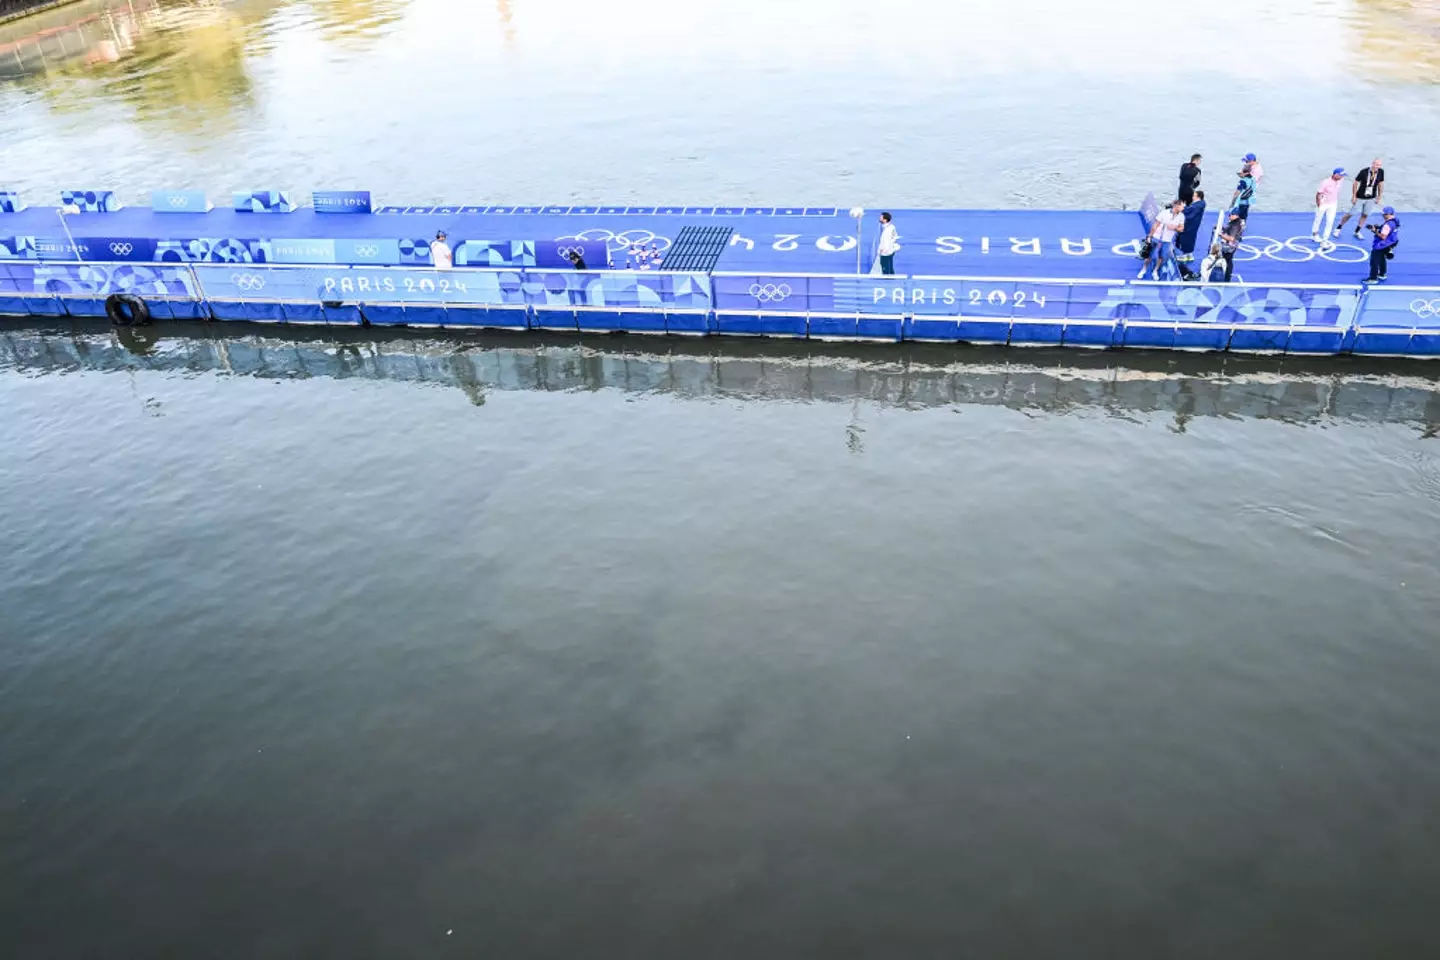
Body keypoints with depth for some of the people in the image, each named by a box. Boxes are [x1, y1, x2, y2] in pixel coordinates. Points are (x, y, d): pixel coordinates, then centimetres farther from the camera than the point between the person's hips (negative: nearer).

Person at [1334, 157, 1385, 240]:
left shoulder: (1381, 172, -8)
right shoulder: (1364, 172, -19)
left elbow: (1381, 184, 3)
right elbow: (1355, 183, -11)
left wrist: (1379, 196, 5)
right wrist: (1354, 196, -10)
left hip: (1371, 199, 4)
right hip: (1360, 198, -4)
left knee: (1365, 215, 9)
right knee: (1350, 214, 4)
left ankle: (1357, 232, 21)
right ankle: (1338, 228, 20)